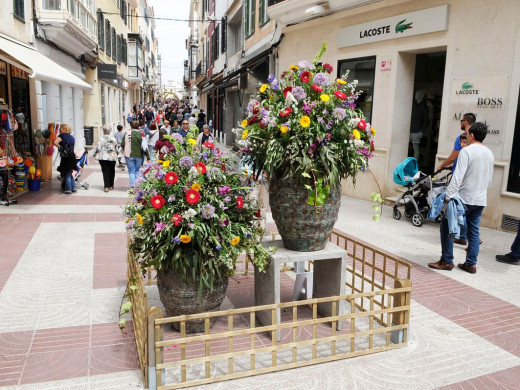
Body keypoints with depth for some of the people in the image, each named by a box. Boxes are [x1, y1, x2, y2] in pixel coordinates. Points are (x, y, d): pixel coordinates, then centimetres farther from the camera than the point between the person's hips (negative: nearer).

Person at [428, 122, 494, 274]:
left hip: (465, 199, -7)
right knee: (473, 231, 13)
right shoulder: (490, 154, 11)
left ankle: (446, 261, 5)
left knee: (446, 225, 4)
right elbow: (489, 179, 18)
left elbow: (458, 177, -21)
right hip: (481, 200, 7)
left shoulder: (466, 151, -13)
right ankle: (471, 264, 16)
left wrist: (448, 196, -21)